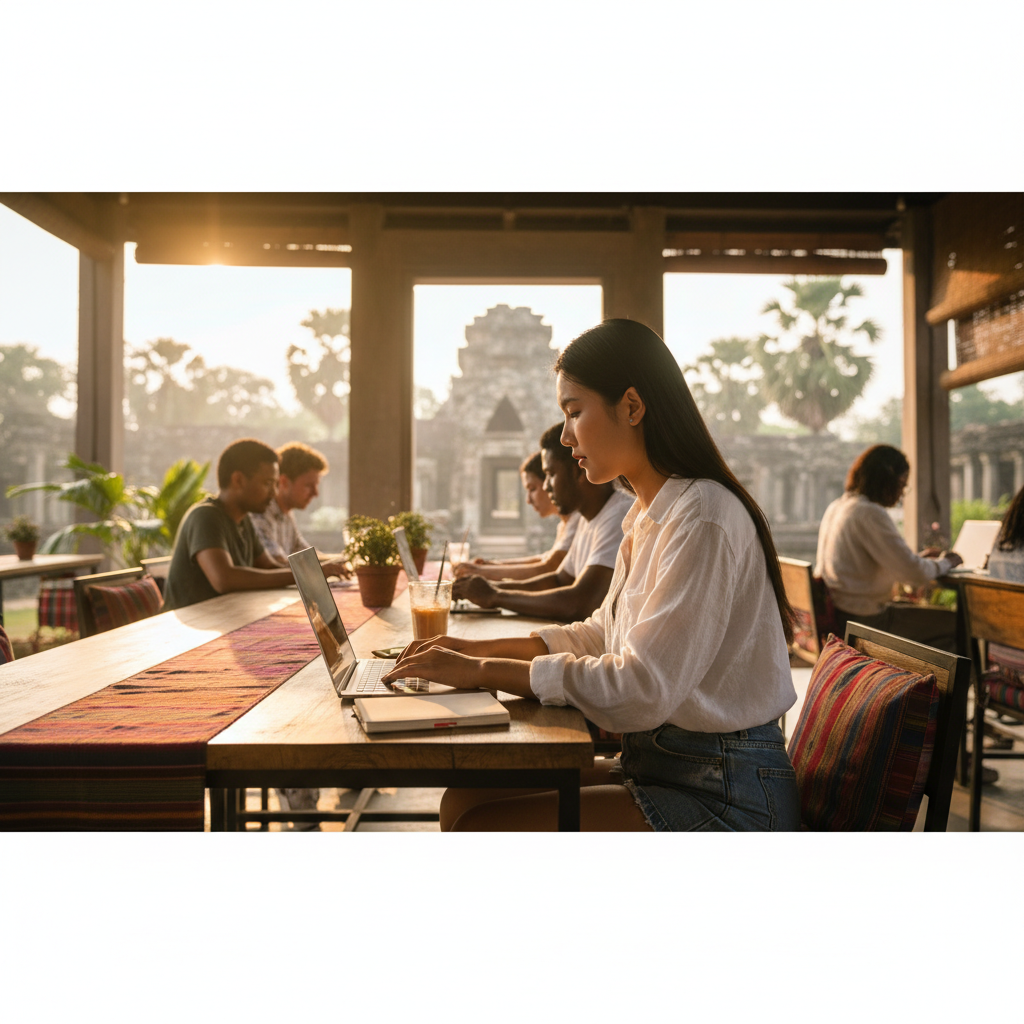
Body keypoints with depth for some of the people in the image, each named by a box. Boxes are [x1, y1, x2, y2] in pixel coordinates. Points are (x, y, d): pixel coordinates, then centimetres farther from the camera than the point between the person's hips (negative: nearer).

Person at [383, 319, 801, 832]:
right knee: (463, 800, -1)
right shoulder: (648, 518, 11)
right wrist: (480, 648, 8)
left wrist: (482, 671, -19)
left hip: (724, 795, -8)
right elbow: (602, 635, 18)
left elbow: (642, 689, -25)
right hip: (655, 764, 8)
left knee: (480, 827, -16)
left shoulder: (703, 517, -21)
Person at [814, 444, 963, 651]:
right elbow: (914, 572, -18)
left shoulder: (836, 507, 11)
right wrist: (944, 562, 2)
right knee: (955, 623, -3)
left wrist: (919, 557, 18)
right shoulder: (870, 513, -18)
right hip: (864, 622, -10)